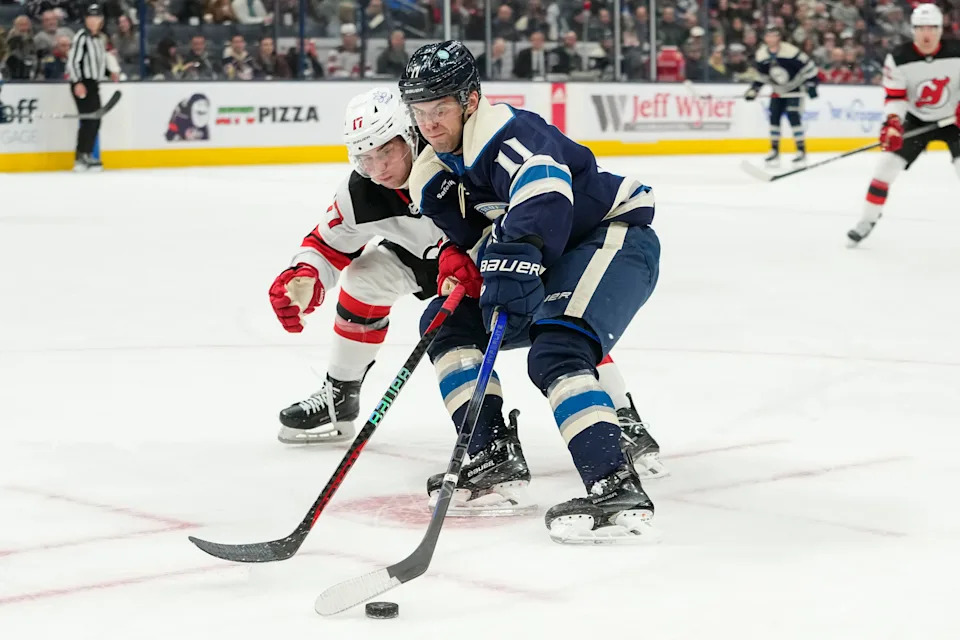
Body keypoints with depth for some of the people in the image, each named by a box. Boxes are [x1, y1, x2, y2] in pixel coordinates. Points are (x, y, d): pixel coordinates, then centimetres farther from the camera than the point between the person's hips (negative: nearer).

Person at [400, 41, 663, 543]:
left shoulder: (504, 131, -22)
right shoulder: (432, 177, 7)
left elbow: (544, 192, -40)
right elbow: (473, 236, 3)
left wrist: (514, 258, -53)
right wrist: (457, 261, -19)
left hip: (615, 236, -10)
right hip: (544, 263, 10)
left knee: (555, 353, -31)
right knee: (449, 323, 5)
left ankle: (619, 492, -37)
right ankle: (496, 461, 0)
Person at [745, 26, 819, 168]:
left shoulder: (790, 51, -24)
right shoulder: (762, 54, -6)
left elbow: (808, 66, -17)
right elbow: (761, 75, 8)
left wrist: (811, 85, -19)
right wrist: (754, 89, -2)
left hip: (794, 89, -6)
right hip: (777, 91, 6)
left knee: (793, 117, -17)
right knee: (774, 118, -1)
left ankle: (801, 151, -11)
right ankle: (774, 152, 9)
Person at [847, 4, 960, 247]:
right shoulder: (898, 58, -18)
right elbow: (895, 96, -14)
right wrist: (893, 122, -30)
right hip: (916, 120, 1)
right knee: (886, 165, -7)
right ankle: (867, 221, 7)